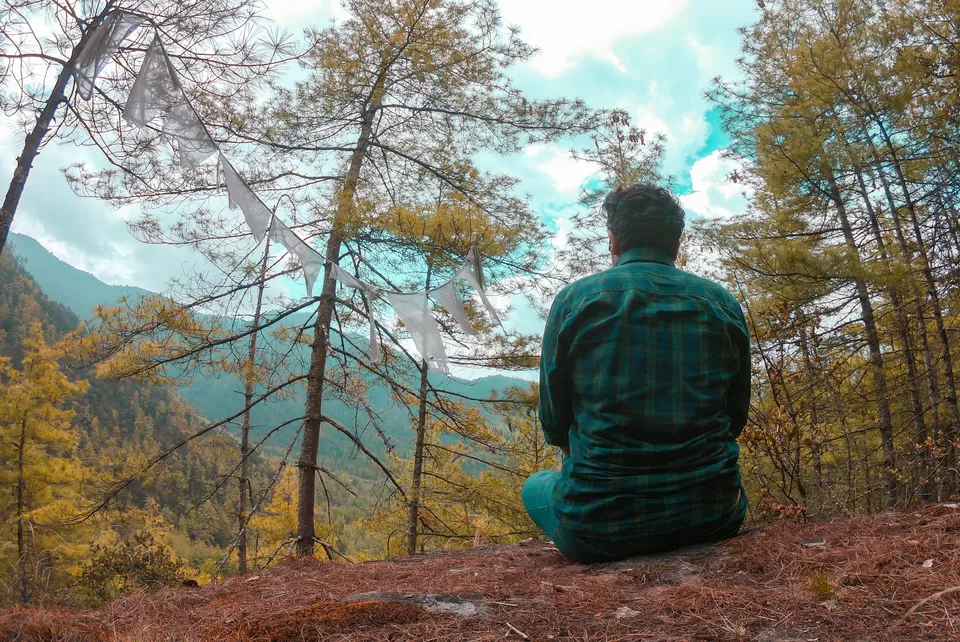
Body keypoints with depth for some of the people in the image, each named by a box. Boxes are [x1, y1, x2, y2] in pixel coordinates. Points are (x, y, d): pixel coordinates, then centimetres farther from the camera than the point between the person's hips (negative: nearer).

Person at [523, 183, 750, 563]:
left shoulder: (574, 300, -5)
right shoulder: (723, 303, 3)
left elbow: (554, 421, 2)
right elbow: (737, 417, 11)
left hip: (599, 526, -3)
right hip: (712, 519, 3)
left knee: (535, 487, 30)